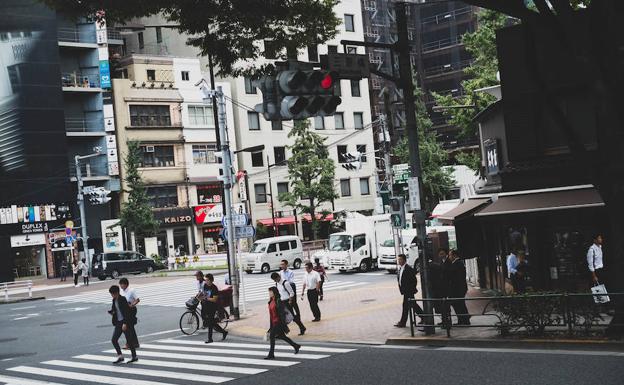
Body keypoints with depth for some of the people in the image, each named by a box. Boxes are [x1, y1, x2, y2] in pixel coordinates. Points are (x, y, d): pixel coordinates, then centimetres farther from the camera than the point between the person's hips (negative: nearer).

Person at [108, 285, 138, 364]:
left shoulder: (122, 299, -14)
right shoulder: (114, 300, 10)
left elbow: (126, 312, -17)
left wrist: (125, 323, -21)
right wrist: (111, 312, -4)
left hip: (125, 322, -8)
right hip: (118, 322, 8)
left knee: (129, 340, 1)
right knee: (114, 339, 0)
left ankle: (134, 357, 13)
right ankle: (120, 356, 8)